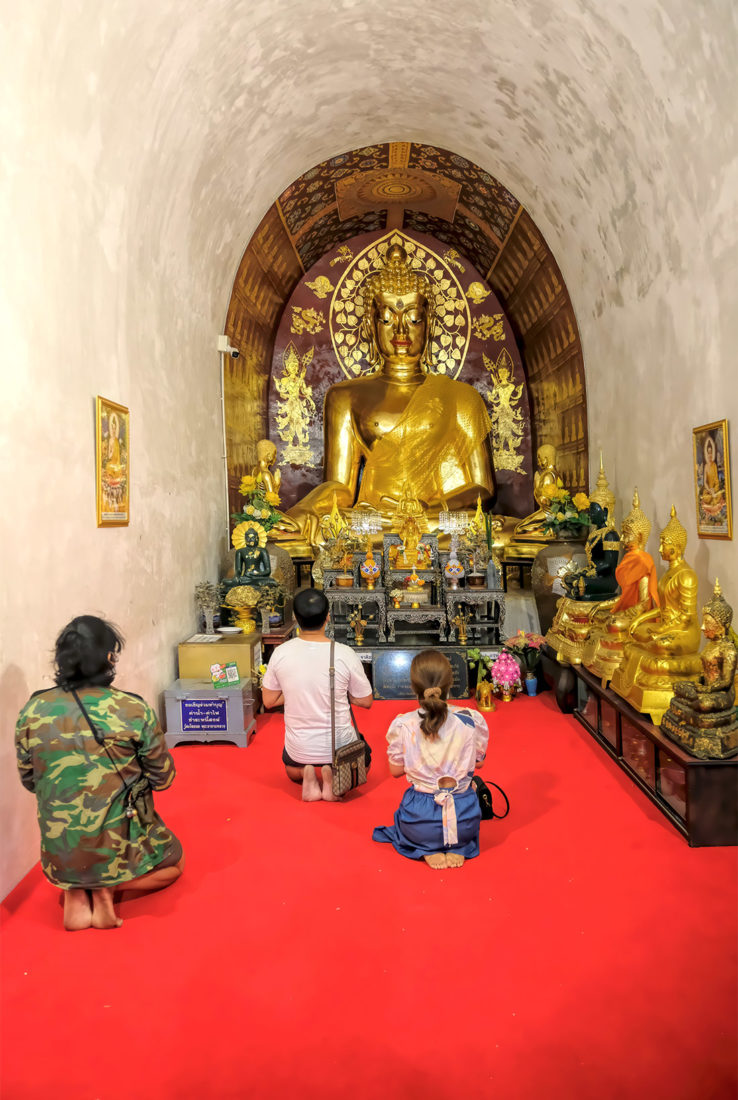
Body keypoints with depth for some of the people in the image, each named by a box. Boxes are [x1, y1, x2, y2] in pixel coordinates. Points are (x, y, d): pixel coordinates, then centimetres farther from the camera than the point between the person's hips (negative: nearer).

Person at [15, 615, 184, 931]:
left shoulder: (31, 712, -8)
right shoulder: (134, 710, -17)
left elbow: (29, 781, 6)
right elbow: (163, 779, -5)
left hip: (58, 857, 4)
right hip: (120, 849, -4)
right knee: (174, 862, 27)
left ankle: (74, 892, 9)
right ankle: (107, 886, 0)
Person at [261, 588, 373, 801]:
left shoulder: (280, 653, -15)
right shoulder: (345, 654, -19)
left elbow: (269, 700, -2)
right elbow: (365, 701, -6)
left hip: (299, 748, 2)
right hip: (339, 743, -2)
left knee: (291, 768, 39)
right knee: (364, 760, 34)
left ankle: (305, 774, 4)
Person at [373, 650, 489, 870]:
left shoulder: (402, 725, -16)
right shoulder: (472, 720, -14)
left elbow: (395, 770, -1)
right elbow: (478, 762, 3)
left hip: (419, 823, 0)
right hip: (464, 820, 0)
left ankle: (427, 850, 7)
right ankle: (457, 848, 11)